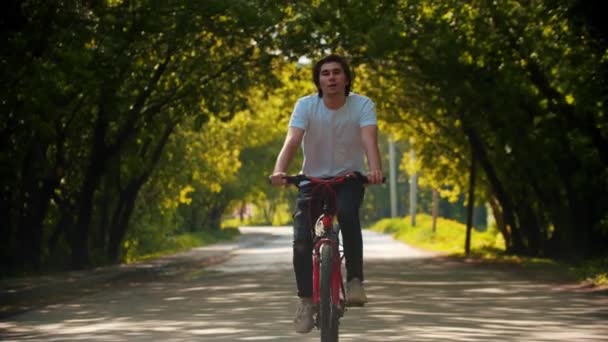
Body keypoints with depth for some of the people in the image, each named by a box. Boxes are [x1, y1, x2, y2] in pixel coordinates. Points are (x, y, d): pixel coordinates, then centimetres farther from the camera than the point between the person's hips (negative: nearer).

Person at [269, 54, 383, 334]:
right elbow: (292, 141, -26)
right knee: (301, 241, -16)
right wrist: (279, 171, -46)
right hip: (313, 179, 1)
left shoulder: (363, 105, -13)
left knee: (347, 212, -35)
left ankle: (355, 280, -22)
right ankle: (306, 300, 2)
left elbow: (369, 139, -30)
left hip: (349, 178, -1)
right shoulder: (306, 105, -12)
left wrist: (375, 169, -50)